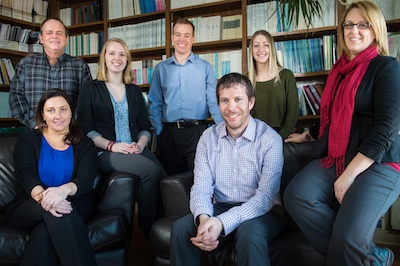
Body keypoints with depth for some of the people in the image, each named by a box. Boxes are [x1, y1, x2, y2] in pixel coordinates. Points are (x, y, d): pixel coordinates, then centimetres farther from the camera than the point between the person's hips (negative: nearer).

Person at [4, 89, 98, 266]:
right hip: (28, 207, 1)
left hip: (75, 206, 0)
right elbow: (25, 174, -8)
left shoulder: (84, 144, 9)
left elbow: (86, 179, -8)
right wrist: (43, 196, -34)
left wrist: (64, 190, -35)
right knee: (53, 211, -35)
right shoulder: (28, 139, 9)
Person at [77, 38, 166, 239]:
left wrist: (140, 144, -5)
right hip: (104, 153, -4)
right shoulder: (90, 89, 9)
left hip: (136, 150, 4)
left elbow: (145, 127, 17)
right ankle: (148, 229, -16)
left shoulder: (134, 91, 21)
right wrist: (111, 145, -14)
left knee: (164, 179, -28)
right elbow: (85, 128, 0)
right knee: (150, 169, -32)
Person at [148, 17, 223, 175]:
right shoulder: (161, 69, 9)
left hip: (198, 132, -1)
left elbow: (213, 102, -1)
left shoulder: (205, 67, 5)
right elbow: (155, 104, 10)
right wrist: (158, 132, 0)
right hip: (169, 133, 2)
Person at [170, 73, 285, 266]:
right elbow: (201, 188, -5)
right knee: (180, 228, -21)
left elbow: (266, 196, -19)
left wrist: (222, 222, -32)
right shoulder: (208, 137, 2)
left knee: (249, 232, -35)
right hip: (220, 209, 4)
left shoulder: (270, 139, -11)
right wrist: (203, 218, -28)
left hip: (261, 212, -3)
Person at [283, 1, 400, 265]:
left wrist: (350, 174, -19)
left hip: (379, 164, -7)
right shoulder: (339, 70, 16)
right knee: (296, 196, -22)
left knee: (348, 238, -29)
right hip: (336, 159, 7)